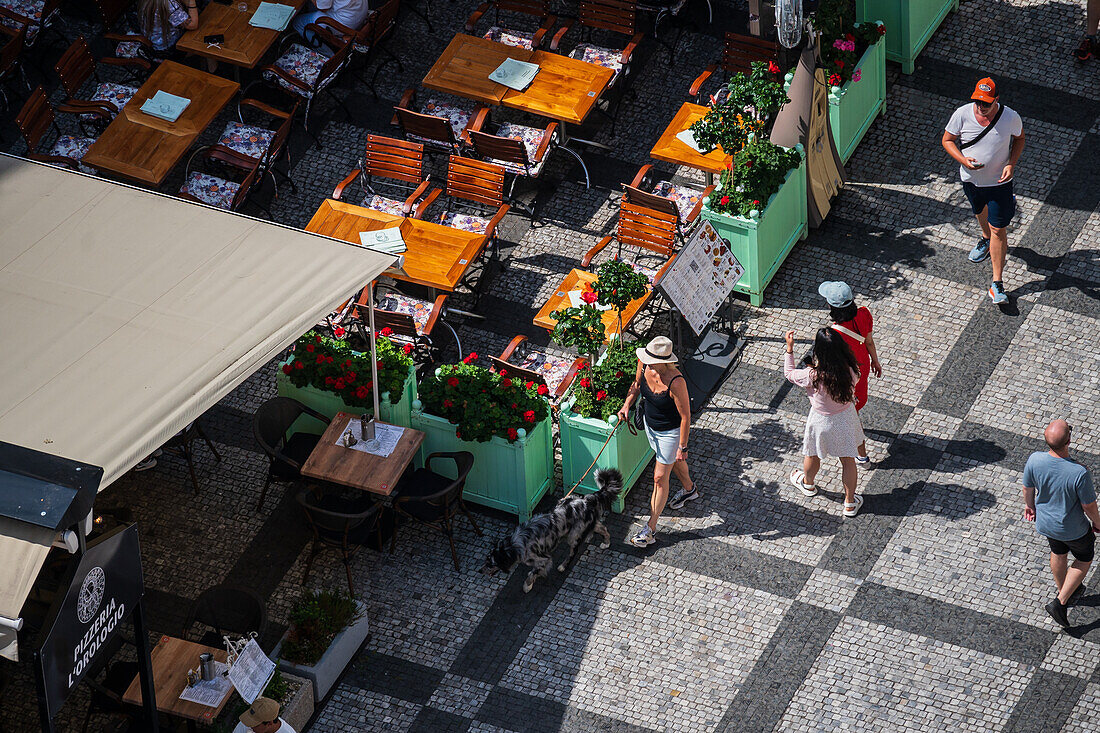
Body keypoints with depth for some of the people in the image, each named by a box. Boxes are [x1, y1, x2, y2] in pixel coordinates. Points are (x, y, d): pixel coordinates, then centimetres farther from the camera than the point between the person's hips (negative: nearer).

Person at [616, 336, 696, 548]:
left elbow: (685, 416, -27)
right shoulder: (644, 363, -20)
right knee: (672, 461, 32)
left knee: (660, 477, 2)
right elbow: (637, 384, 4)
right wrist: (627, 404, -11)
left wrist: (683, 447, -20)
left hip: (671, 431, -7)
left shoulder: (675, 382, -39)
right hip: (650, 424, 7)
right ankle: (689, 489, 61)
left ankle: (650, 530, 13)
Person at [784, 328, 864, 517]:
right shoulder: (851, 370, -26)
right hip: (846, 417, 2)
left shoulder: (813, 376, -35)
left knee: (812, 454, 29)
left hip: (821, 421, -2)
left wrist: (789, 348, -7)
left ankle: (808, 484, 58)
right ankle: (850, 503, 37)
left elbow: (789, 373, -15)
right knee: (848, 459, 22)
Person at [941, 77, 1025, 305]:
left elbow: (1019, 138, 0)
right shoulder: (962, 114, -19)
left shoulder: (1010, 117, -21)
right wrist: (963, 160, -22)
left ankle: (997, 283, 3)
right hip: (971, 179, 3)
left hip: (999, 182, -3)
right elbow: (947, 140, -5)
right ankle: (986, 239, 65)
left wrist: (1012, 164, -15)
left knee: (998, 229, -4)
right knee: (980, 211, 31)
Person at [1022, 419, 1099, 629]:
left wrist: (1029, 505, 14)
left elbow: (1028, 487, -8)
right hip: (1073, 529, -4)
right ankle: (1060, 603, 22)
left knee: (1058, 553, 32)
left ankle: (1064, 592, 56)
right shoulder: (1079, 473, -39)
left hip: (1046, 523, 4)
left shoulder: (1035, 460, -28)